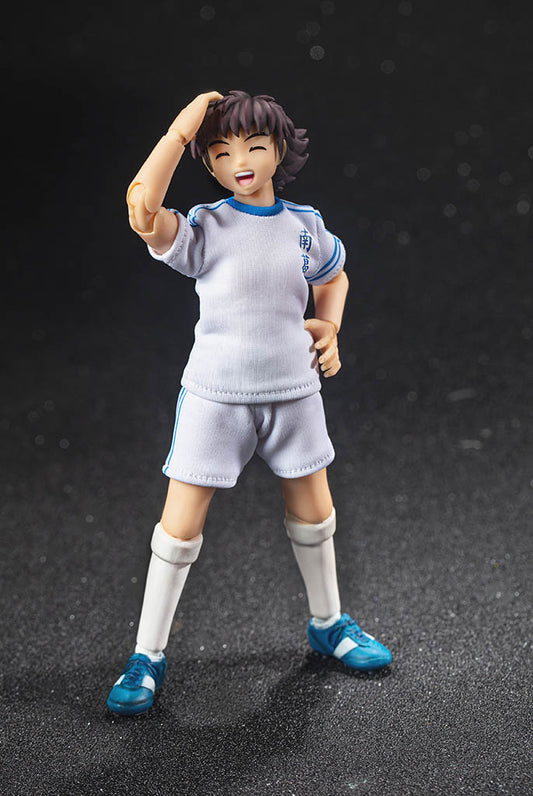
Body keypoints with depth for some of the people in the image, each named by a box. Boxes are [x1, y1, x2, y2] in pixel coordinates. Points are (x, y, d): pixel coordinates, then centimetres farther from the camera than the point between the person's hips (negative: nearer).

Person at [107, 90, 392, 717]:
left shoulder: (305, 226, 2)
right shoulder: (203, 229, -10)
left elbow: (334, 277, 22)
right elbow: (143, 207, -32)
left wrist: (330, 326, 3)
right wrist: (182, 129, -24)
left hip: (293, 390, 4)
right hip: (215, 395, -3)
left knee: (313, 510, 16)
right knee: (180, 525, -1)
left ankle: (327, 623, 40)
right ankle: (147, 655, 15)